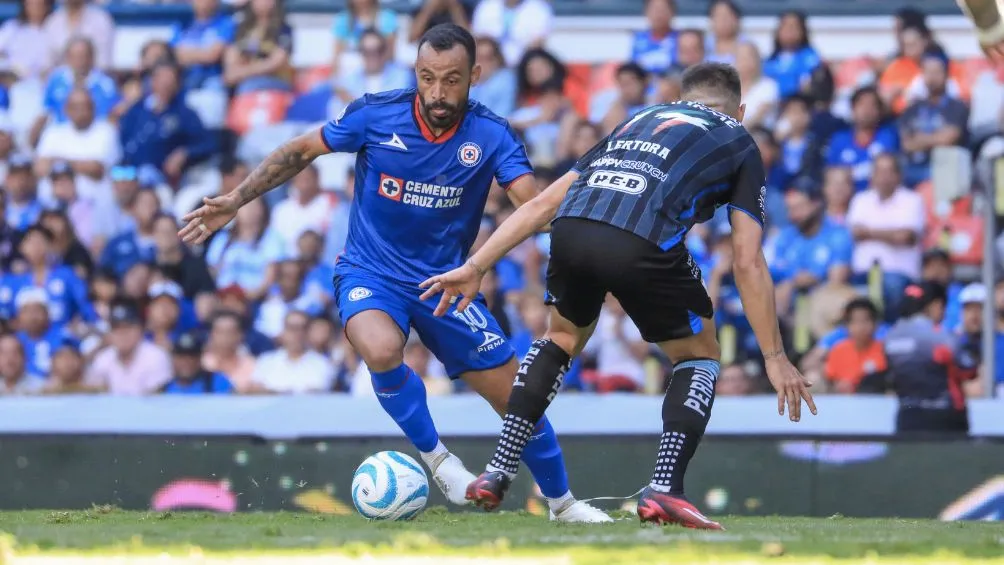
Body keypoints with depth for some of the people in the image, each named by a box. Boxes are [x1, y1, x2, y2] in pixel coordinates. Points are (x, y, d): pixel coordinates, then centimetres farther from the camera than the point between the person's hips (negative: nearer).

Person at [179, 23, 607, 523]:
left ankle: (562, 503, 28)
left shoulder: (490, 135, -13)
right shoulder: (376, 115, -14)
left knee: (518, 397, 1)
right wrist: (235, 201, -4)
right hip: (370, 272, -2)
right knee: (382, 351, -36)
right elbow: (302, 150, 0)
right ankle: (434, 458, -9)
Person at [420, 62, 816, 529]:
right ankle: (664, 490, 4)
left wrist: (475, 267, 31)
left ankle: (498, 472, 26)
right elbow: (747, 262, 16)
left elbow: (542, 204, 30)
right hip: (644, 242, -4)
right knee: (699, 358, 21)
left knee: (563, 337, 34)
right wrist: (775, 358, 19)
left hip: (571, 228, 4)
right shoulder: (739, 144, 26)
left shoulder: (643, 120, 37)